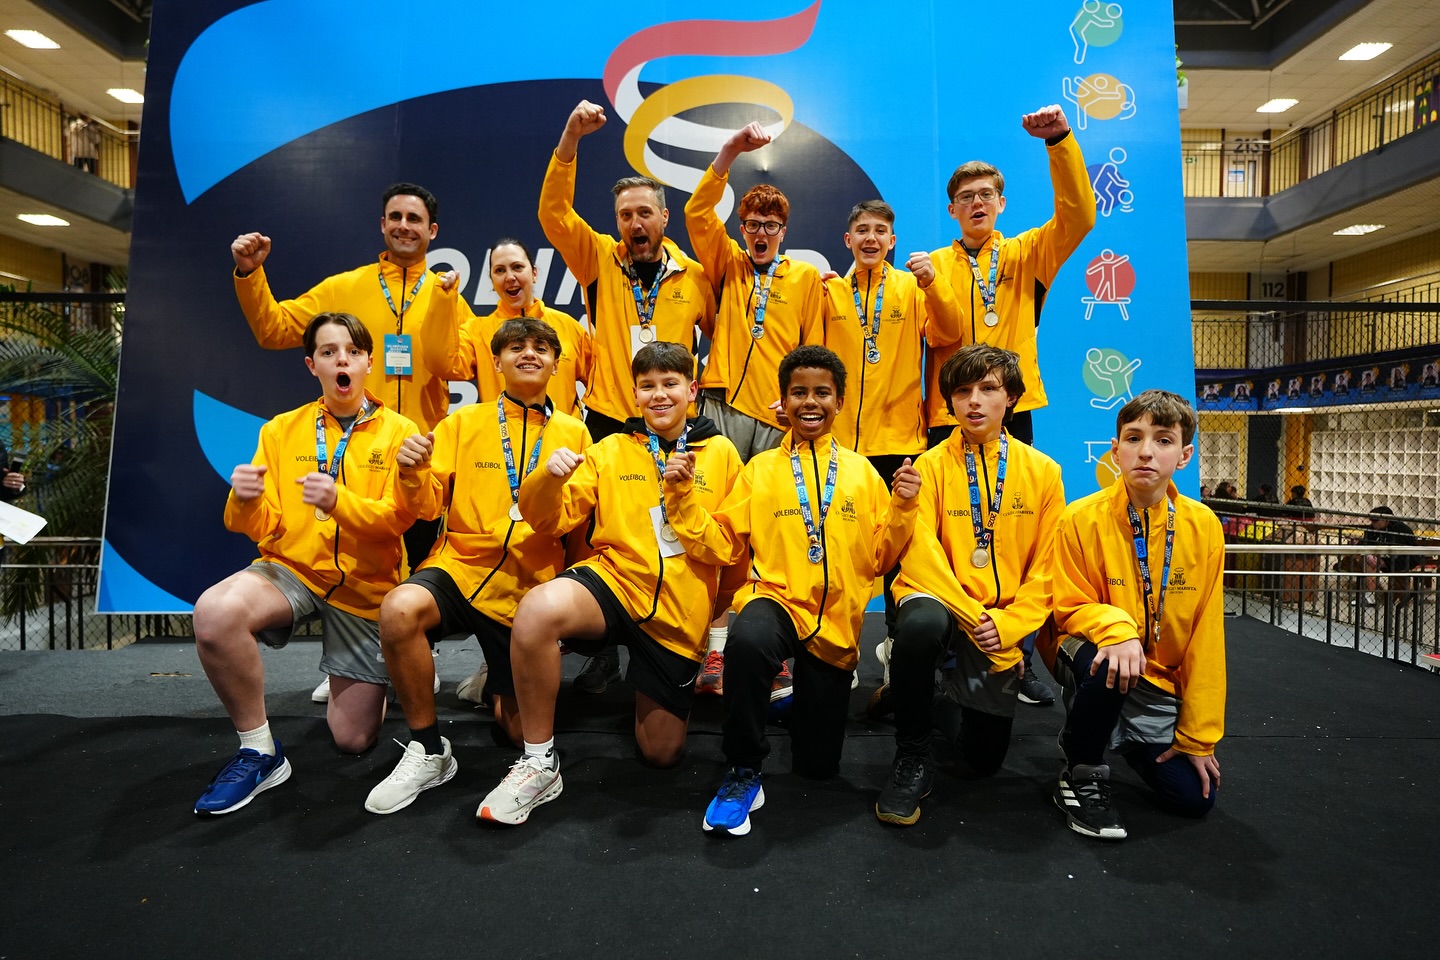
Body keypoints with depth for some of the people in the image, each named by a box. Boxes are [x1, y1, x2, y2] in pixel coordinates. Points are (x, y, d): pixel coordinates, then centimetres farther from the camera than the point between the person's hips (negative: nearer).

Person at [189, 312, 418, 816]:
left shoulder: (397, 432, -3)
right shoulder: (282, 430, 4)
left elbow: (396, 519, -13)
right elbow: (262, 527, 1)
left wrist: (338, 501, -31)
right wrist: (245, 502, -23)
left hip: (364, 586, -1)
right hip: (291, 569, 2)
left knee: (354, 738, -1)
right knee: (214, 612, -34)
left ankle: (368, 685, 38)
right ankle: (260, 751, -11)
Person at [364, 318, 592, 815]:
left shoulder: (573, 433, 6)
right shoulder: (464, 422, 6)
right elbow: (428, 507, 2)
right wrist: (414, 476, -20)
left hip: (528, 586, 1)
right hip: (460, 565, 0)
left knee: (523, 729, 1)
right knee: (399, 608, -35)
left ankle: (499, 685, 38)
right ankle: (428, 751, -13)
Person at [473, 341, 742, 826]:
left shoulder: (721, 453, 5)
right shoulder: (610, 450, 5)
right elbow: (549, 521, 0)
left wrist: (723, 606, 3)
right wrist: (550, 478, -19)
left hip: (680, 610, 1)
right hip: (613, 580, 0)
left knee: (663, 751, 5)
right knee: (537, 609, -35)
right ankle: (539, 763, -15)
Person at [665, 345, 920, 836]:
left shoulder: (861, 472, 7)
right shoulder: (760, 469, 5)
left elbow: (880, 558, 6)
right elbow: (723, 546, 3)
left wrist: (902, 507, -9)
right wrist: (683, 499, -8)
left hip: (836, 621, 2)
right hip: (776, 598, -1)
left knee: (818, 764, 7)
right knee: (747, 640, -40)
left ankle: (805, 695, 41)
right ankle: (743, 773, -17)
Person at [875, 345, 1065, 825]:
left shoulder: (1042, 471, 3)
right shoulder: (931, 465, -3)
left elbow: (1046, 567, 2)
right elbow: (921, 555, -11)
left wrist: (1008, 623, -12)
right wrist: (971, 615, -20)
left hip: (1001, 627, 3)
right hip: (938, 600, -2)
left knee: (984, 757, 1)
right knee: (921, 624, -40)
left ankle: (931, 698, 35)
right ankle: (912, 757, -15)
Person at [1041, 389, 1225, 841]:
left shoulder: (1203, 526, -7)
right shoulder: (1082, 518, -15)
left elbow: (1205, 636, -3)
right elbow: (1070, 608, -7)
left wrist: (1198, 735, -2)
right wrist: (1116, 629, -32)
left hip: (1159, 678, 4)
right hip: (1092, 651, -3)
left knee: (1196, 796, -4)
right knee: (1105, 665, -37)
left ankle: (1122, 737, 28)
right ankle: (1081, 774, -10)